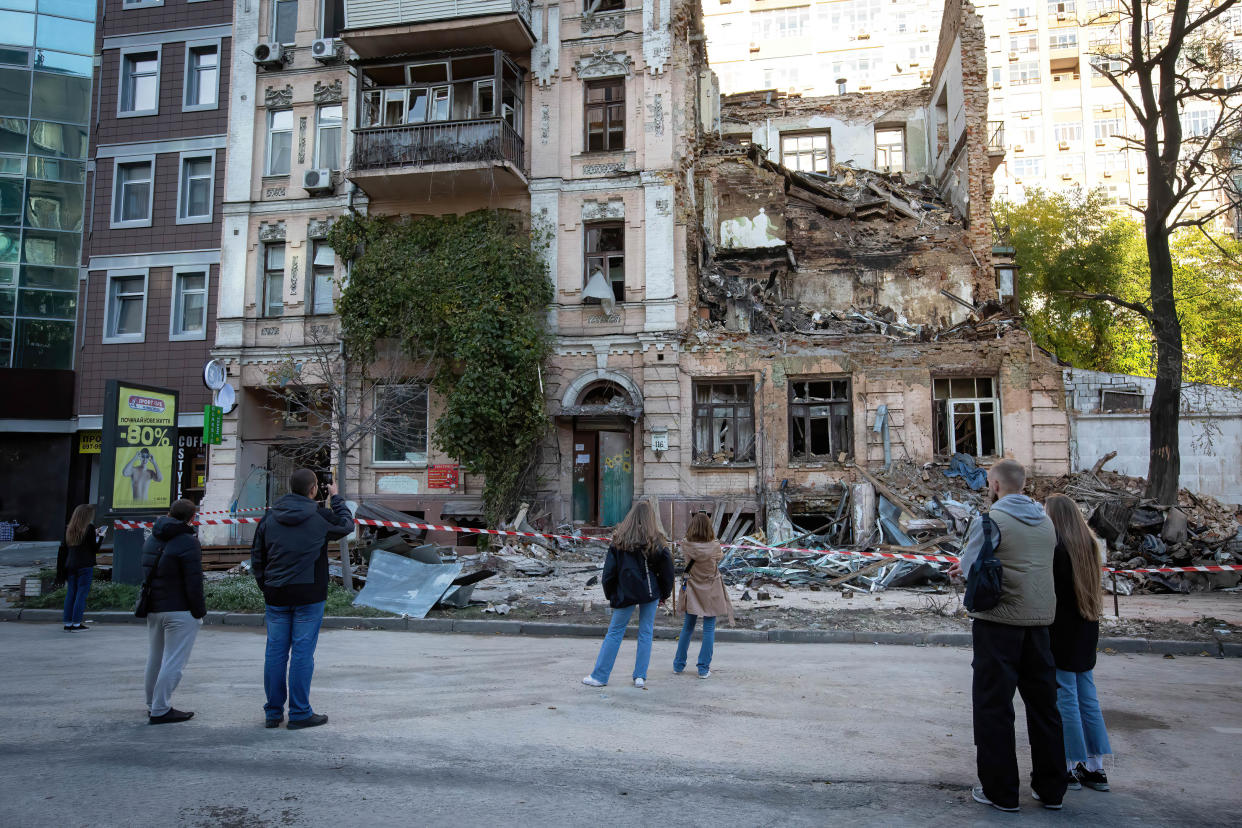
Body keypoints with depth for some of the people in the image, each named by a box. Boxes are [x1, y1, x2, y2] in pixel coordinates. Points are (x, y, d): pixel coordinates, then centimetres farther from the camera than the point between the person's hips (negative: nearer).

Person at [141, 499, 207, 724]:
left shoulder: (151, 539, 12)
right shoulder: (187, 542, -16)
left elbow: (146, 574, 19)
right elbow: (194, 582, -18)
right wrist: (199, 611, -10)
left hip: (153, 610, 9)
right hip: (180, 611, -9)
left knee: (155, 658, 18)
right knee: (173, 661, -4)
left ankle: (153, 705, 29)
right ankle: (160, 710, -3)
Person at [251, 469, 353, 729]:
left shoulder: (269, 517, 6)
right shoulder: (320, 516, -6)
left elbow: (257, 557, 9)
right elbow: (347, 525, 14)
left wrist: (266, 587, 17)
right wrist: (337, 498, 25)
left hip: (276, 595, 4)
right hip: (308, 594, -4)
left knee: (275, 651, 9)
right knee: (302, 652, 0)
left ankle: (273, 712, 17)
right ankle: (300, 713, 5)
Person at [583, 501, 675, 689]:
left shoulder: (619, 541, -4)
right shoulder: (656, 542, -5)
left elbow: (609, 570, -1)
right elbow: (667, 571, 1)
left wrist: (609, 594, 10)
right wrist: (665, 594, 14)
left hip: (625, 594, 0)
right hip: (650, 592, 0)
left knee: (614, 632, 7)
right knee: (646, 632, 10)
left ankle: (599, 676, 10)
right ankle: (640, 677, 12)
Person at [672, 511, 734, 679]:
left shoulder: (686, 546, -14)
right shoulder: (714, 546, -16)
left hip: (692, 591, 2)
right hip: (711, 592, -2)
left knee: (687, 627, 15)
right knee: (709, 629, 6)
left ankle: (678, 664, 23)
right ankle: (704, 668, 7)